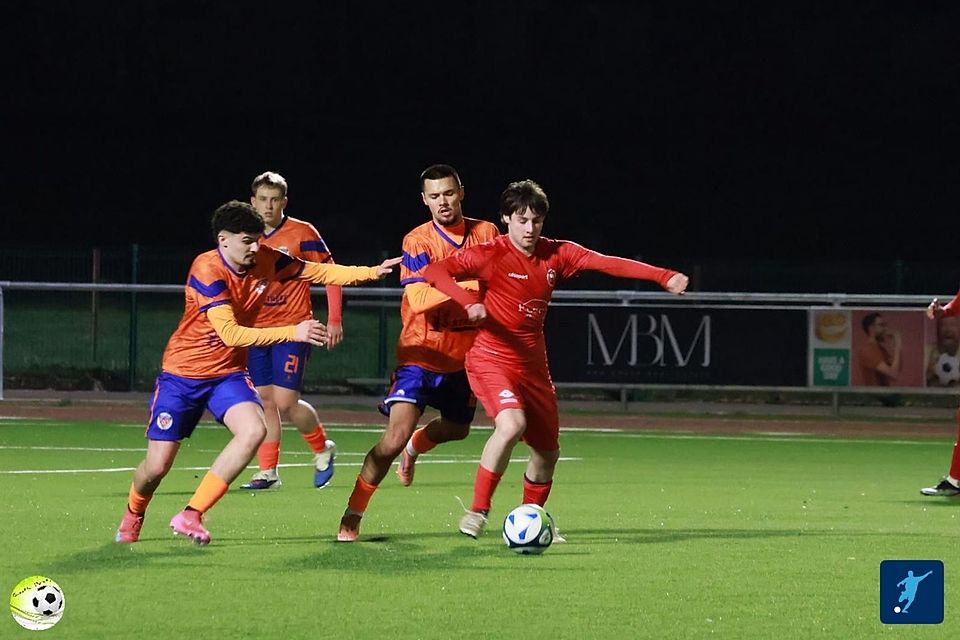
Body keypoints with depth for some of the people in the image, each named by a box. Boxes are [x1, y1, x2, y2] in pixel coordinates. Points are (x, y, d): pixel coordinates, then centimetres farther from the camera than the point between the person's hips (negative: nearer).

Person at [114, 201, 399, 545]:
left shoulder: (265, 260, -6)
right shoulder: (207, 271, -25)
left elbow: (320, 272, 6)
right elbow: (230, 333, -32)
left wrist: (372, 272, -6)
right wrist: (293, 332, -38)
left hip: (227, 373, 5)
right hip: (182, 372, -5)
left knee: (253, 430, -25)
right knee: (157, 465, -6)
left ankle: (191, 516, -16)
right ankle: (133, 514, 32)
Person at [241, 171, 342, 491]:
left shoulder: (302, 233, -5)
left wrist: (334, 319, -6)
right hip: (257, 330, 5)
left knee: (285, 403, -10)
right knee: (265, 401, 2)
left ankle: (323, 449, 15)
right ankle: (267, 471, 8)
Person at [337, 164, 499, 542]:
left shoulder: (486, 234, -2)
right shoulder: (417, 242, -13)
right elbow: (419, 298, -24)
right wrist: (468, 284, -34)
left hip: (465, 354, 5)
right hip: (422, 352, -5)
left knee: (456, 428, 24)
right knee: (395, 437, -18)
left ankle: (415, 447, 59)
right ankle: (352, 516, -7)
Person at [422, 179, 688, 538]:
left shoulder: (556, 255, 2)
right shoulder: (492, 256, -13)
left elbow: (607, 263, -6)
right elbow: (435, 272, -20)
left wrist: (664, 277, -15)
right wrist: (468, 301, -37)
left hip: (532, 364, 6)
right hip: (492, 359, -6)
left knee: (547, 451, 12)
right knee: (512, 424, -31)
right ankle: (477, 511, -20)